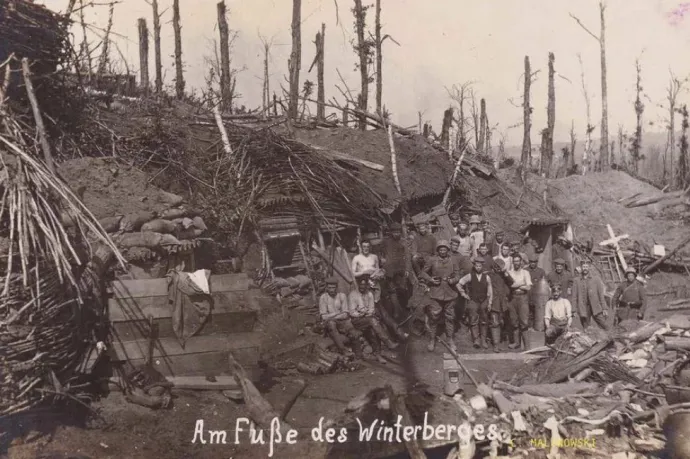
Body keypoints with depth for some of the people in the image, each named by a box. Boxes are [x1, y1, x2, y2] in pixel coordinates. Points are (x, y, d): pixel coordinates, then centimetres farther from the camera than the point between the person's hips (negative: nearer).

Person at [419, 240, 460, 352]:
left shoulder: (452, 262, 6)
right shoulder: (432, 261, 0)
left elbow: (457, 276, 10)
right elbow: (423, 273, 7)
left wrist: (452, 280, -11)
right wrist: (430, 280, -8)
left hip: (450, 294, 2)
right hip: (436, 294, -2)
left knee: (450, 317, 8)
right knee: (433, 317, -1)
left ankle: (450, 339, 22)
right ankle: (432, 340, 13)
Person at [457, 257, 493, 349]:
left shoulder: (486, 277, 4)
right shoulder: (470, 276, -1)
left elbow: (490, 291, 9)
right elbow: (459, 284, 4)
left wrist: (489, 303, 5)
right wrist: (464, 294, 2)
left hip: (484, 301, 2)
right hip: (473, 301, -2)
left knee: (483, 322, 6)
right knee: (474, 321, -8)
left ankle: (483, 341, 11)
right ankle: (476, 340, -10)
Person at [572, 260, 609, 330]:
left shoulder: (596, 279, 9)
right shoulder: (576, 280, 6)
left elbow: (601, 295, 8)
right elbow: (574, 296, 5)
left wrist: (604, 308, 1)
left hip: (596, 308, 1)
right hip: (583, 309, 0)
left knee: (605, 327, -6)